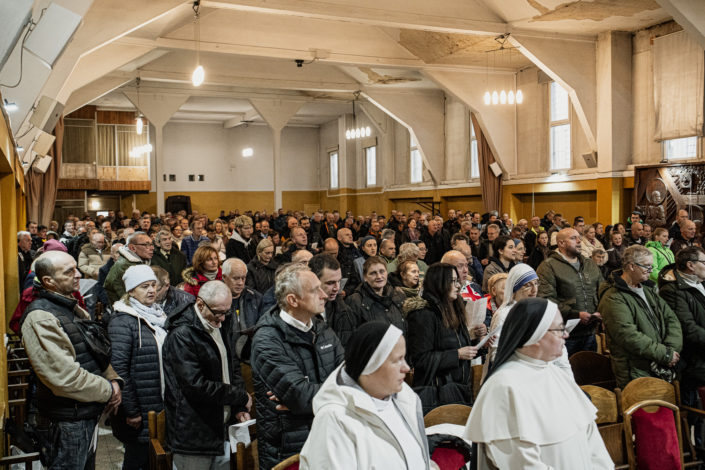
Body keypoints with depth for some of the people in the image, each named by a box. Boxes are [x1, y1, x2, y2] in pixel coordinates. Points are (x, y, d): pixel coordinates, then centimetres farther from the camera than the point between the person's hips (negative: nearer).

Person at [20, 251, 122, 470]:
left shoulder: (73, 308, 9)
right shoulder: (40, 317, -22)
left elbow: (96, 351, 14)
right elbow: (64, 376, -27)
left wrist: (114, 380, -3)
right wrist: (108, 391, -17)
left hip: (89, 410, 9)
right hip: (69, 417, -9)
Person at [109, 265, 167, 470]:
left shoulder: (159, 315, 11)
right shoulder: (123, 321, -13)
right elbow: (118, 368, -18)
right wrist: (131, 411, -18)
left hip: (162, 406, 7)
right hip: (140, 411, -7)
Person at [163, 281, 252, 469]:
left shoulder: (219, 330, 12)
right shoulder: (182, 335, -16)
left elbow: (233, 367, 19)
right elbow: (195, 386, -23)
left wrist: (239, 407, 2)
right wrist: (241, 397, -14)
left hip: (222, 430, 8)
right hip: (193, 437, -8)